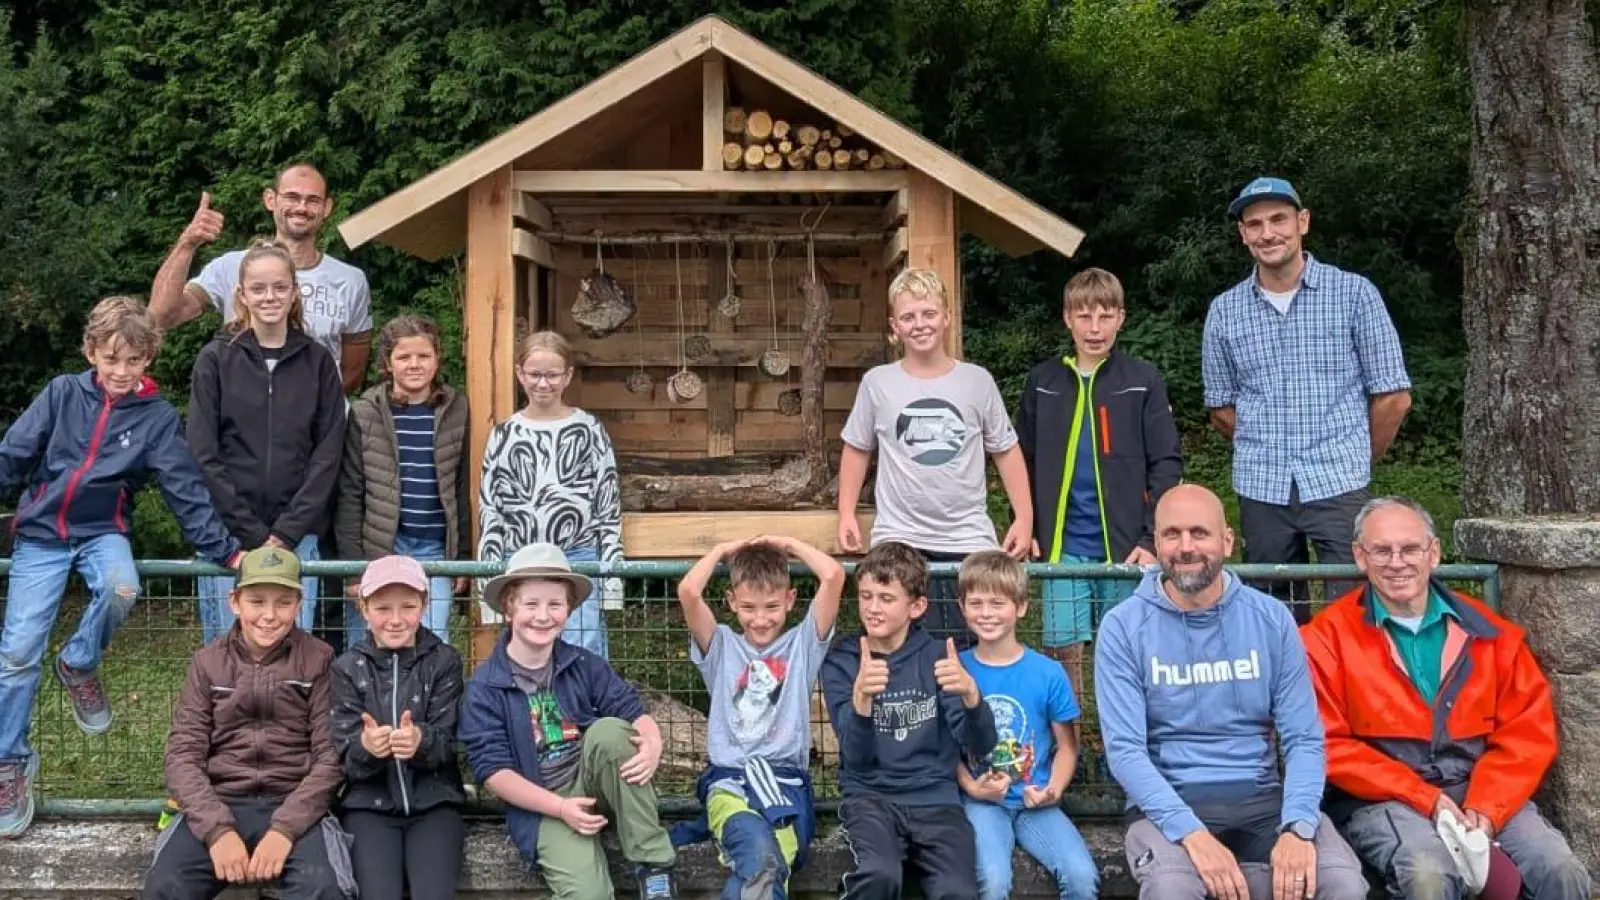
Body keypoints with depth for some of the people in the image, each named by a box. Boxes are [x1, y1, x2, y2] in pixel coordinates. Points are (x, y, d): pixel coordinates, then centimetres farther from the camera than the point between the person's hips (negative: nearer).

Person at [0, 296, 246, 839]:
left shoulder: (158, 416, -3)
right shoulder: (62, 393, -1)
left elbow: (185, 489, -5)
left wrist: (225, 550, -11)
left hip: (102, 532, 0)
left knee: (122, 588, -33)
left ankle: (79, 665, -1)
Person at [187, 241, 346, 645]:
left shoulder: (317, 363, 7)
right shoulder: (216, 360, 3)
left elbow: (327, 454, 3)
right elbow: (204, 455, -2)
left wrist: (287, 533, -6)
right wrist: (252, 534, -9)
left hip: (297, 536, 1)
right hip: (228, 535, -1)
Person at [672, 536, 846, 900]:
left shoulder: (802, 643, 15)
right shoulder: (721, 646, 15)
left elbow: (834, 575, 2)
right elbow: (688, 591, -3)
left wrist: (789, 544, 16)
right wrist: (722, 551, 12)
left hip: (787, 781, 1)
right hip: (729, 780, 0)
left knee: (765, 867, -30)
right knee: (761, 858, -33)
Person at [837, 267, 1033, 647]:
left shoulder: (977, 380, 3)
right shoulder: (877, 383, 3)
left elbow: (1006, 451, 10)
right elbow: (857, 450, 13)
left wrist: (1024, 516, 4)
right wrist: (846, 514, 6)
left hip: (970, 542, 1)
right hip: (899, 543, 0)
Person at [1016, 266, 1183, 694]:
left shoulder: (1143, 381, 1)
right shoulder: (1042, 382, 6)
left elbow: (1167, 464, -1)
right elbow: (1023, 463, 10)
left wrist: (1153, 539, -9)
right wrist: (1026, 529, 2)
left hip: (1127, 548, -1)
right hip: (1063, 548, 1)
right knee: (1062, 653, 4)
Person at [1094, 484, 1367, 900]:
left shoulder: (1271, 618, 3)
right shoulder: (1124, 627, -4)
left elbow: (1303, 738, 0)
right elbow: (1124, 749, -10)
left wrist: (1297, 827, -18)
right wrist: (1192, 833, -24)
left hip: (1262, 797, 3)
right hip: (1169, 803, -2)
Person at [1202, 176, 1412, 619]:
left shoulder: (1354, 293, 1)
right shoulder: (1225, 310, 8)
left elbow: (1393, 397, 4)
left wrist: (1358, 459, 11)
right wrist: (1268, 452, 12)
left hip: (1339, 487, -2)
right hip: (1260, 491, 2)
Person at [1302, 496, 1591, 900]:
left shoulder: (1486, 630, 10)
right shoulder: (1328, 638, -1)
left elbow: (1530, 729, 6)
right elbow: (1330, 745, -6)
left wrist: (1485, 806, -9)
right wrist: (1425, 800, -13)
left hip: (1486, 793, 4)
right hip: (1384, 799, -4)